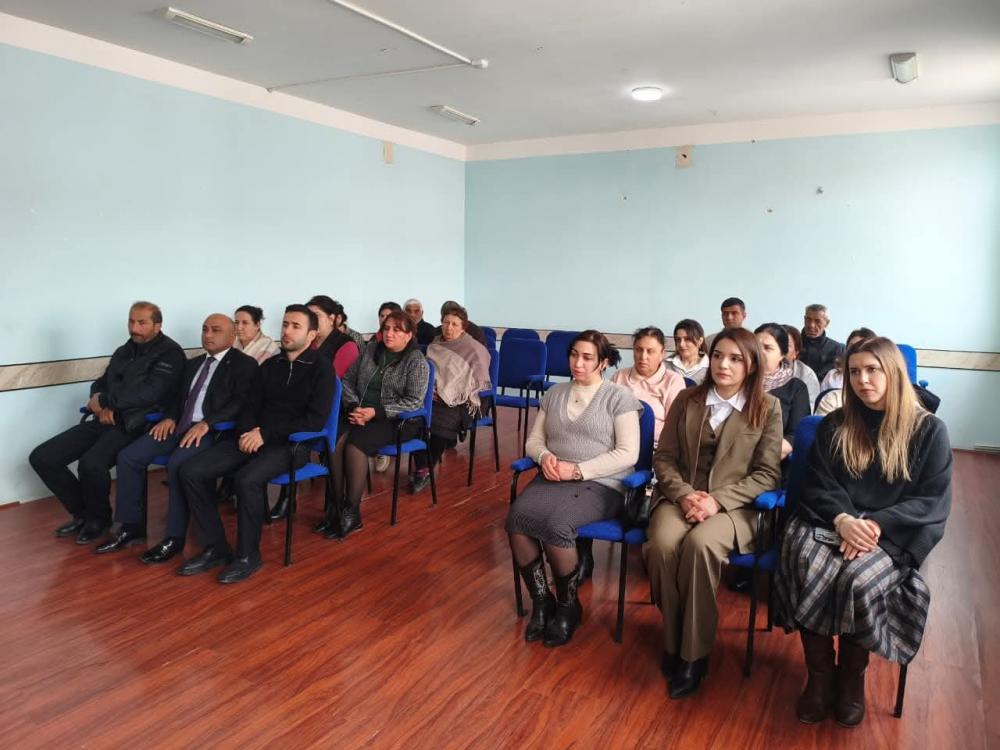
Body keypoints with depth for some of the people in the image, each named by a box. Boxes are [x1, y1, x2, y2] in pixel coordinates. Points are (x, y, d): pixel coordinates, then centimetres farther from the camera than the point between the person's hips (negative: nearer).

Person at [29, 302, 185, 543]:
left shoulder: (169, 353, -7)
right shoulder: (123, 351, 18)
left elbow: (149, 393, -19)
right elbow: (100, 383, 23)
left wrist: (103, 400, -9)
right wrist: (103, 406, -1)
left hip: (134, 424, -8)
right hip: (105, 421, 8)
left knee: (91, 463, -33)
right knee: (41, 457, -2)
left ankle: (99, 518, -2)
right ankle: (82, 513, 15)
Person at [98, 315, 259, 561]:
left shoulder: (245, 365, -1)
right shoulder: (192, 364, 24)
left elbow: (240, 403, -13)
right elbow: (178, 397, 24)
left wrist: (206, 423, -24)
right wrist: (169, 417, 1)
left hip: (212, 431, -8)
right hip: (179, 426, 8)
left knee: (177, 464, -32)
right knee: (128, 456, -8)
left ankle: (175, 536, -19)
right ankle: (131, 525, 4)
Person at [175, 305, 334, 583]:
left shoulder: (321, 368, -3)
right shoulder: (270, 365, 16)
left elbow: (316, 419, -12)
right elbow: (251, 405, 16)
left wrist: (266, 433, -16)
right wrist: (247, 431, -8)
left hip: (292, 443, -6)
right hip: (256, 438, 6)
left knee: (247, 479, -34)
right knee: (192, 471, -11)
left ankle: (248, 555, -12)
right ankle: (215, 548, 0)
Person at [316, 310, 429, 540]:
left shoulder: (416, 361, -4)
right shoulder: (371, 349, 11)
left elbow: (413, 401, -12)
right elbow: (348, 380, 11)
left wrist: (376, 412, -21)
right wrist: (354, 407, -9)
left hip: (399, 421, -5)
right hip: (363, 415, 5)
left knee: (355, 443, -30)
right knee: (336, 441, -26)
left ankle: (352, 512, -19)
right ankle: (336, 506, -18)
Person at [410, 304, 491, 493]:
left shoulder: (473, 349, 1)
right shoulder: (435, 346, 17)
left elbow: (480, 381, -2)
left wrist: (450, 396, -9)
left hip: (462, 403, -4)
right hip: (435, 397, 5)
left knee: (440, 421, -34)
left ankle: (427, 470, -15)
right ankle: (421, 468, -22)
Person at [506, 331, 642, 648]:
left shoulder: (619, 397, 2)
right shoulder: (554, 393, 17)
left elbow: (628, 454, -7)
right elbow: (534, 440, 18)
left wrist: (578, 470, -15)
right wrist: (545, 456, -7)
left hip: (599, 484, -4)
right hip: (551, 478, 5)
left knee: (555, 525, -33)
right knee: (516, 518, -26)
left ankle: (568, 604, -6)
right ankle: (540, 600, -7)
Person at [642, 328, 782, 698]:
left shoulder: (768, 408, 2)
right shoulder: (686, 400, 8)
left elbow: (767, 474, -2)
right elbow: (663, 457, 6)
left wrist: (717, 500, -15)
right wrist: (684, 494, -13)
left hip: (733, 504, -2)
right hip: (680, 496, 2)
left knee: (701, 544, -34)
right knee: (663, 544, -30)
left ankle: (694, 653, -17)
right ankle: (672, 641, -8)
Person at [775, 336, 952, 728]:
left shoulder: (929, 430, 4)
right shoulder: (834, 425, 12)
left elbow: (934, 501, -2)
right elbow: (817, 485, 6)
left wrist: (876, 523, -18)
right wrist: (842, 519, -16)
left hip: (892, 536, -2)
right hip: (830, 522, 2)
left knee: (856, 580, -33)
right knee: (805, 568, -31)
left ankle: (853, 675, -6)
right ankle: (820, 673, -13)